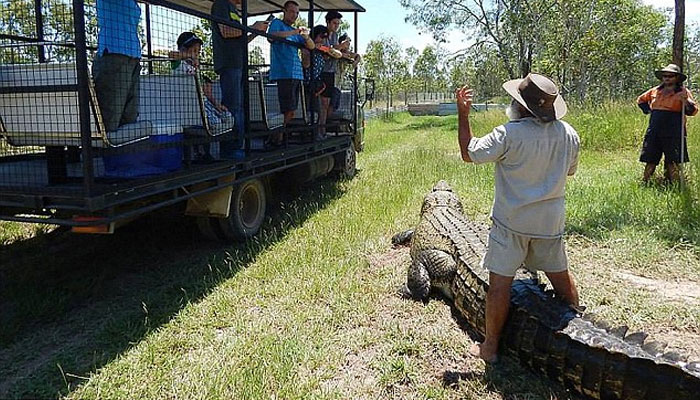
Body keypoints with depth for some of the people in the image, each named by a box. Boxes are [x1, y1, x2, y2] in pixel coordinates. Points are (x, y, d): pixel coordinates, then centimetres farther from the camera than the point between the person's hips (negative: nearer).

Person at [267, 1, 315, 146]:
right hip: (283, 73, -8)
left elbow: (312, 47, 18)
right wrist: (294, 32, -21)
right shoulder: (277, 24, 5)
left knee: (290, 110, 6)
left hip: (296, 74, 8)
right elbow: (272, 35, -17)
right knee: (289, 110, -15)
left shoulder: (295, 31, 25)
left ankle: (279, 137, 12)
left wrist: (306, 37, -3)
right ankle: (277, 139, -7)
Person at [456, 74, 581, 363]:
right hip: (550, 222, 6)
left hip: (511, 222, -5)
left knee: (500, 282, 2)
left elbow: (469, 153, -11)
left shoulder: (510, 134, -19)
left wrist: (463, 113, -4)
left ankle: (490, 347, 12)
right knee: (560, 277, 21)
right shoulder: (569, 134, 0)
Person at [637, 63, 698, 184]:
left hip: (673, 133, -3)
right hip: (654, 132, 4)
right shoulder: (655, 91, 12)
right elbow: (640, 100, 29)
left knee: (672, 162, -4)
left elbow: (693, 111, -7)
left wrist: (685, 101, -25)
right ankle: (644, 183, 11)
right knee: (650, 160, 5)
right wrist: (648, 110, 14)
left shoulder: (683, 92, 2)